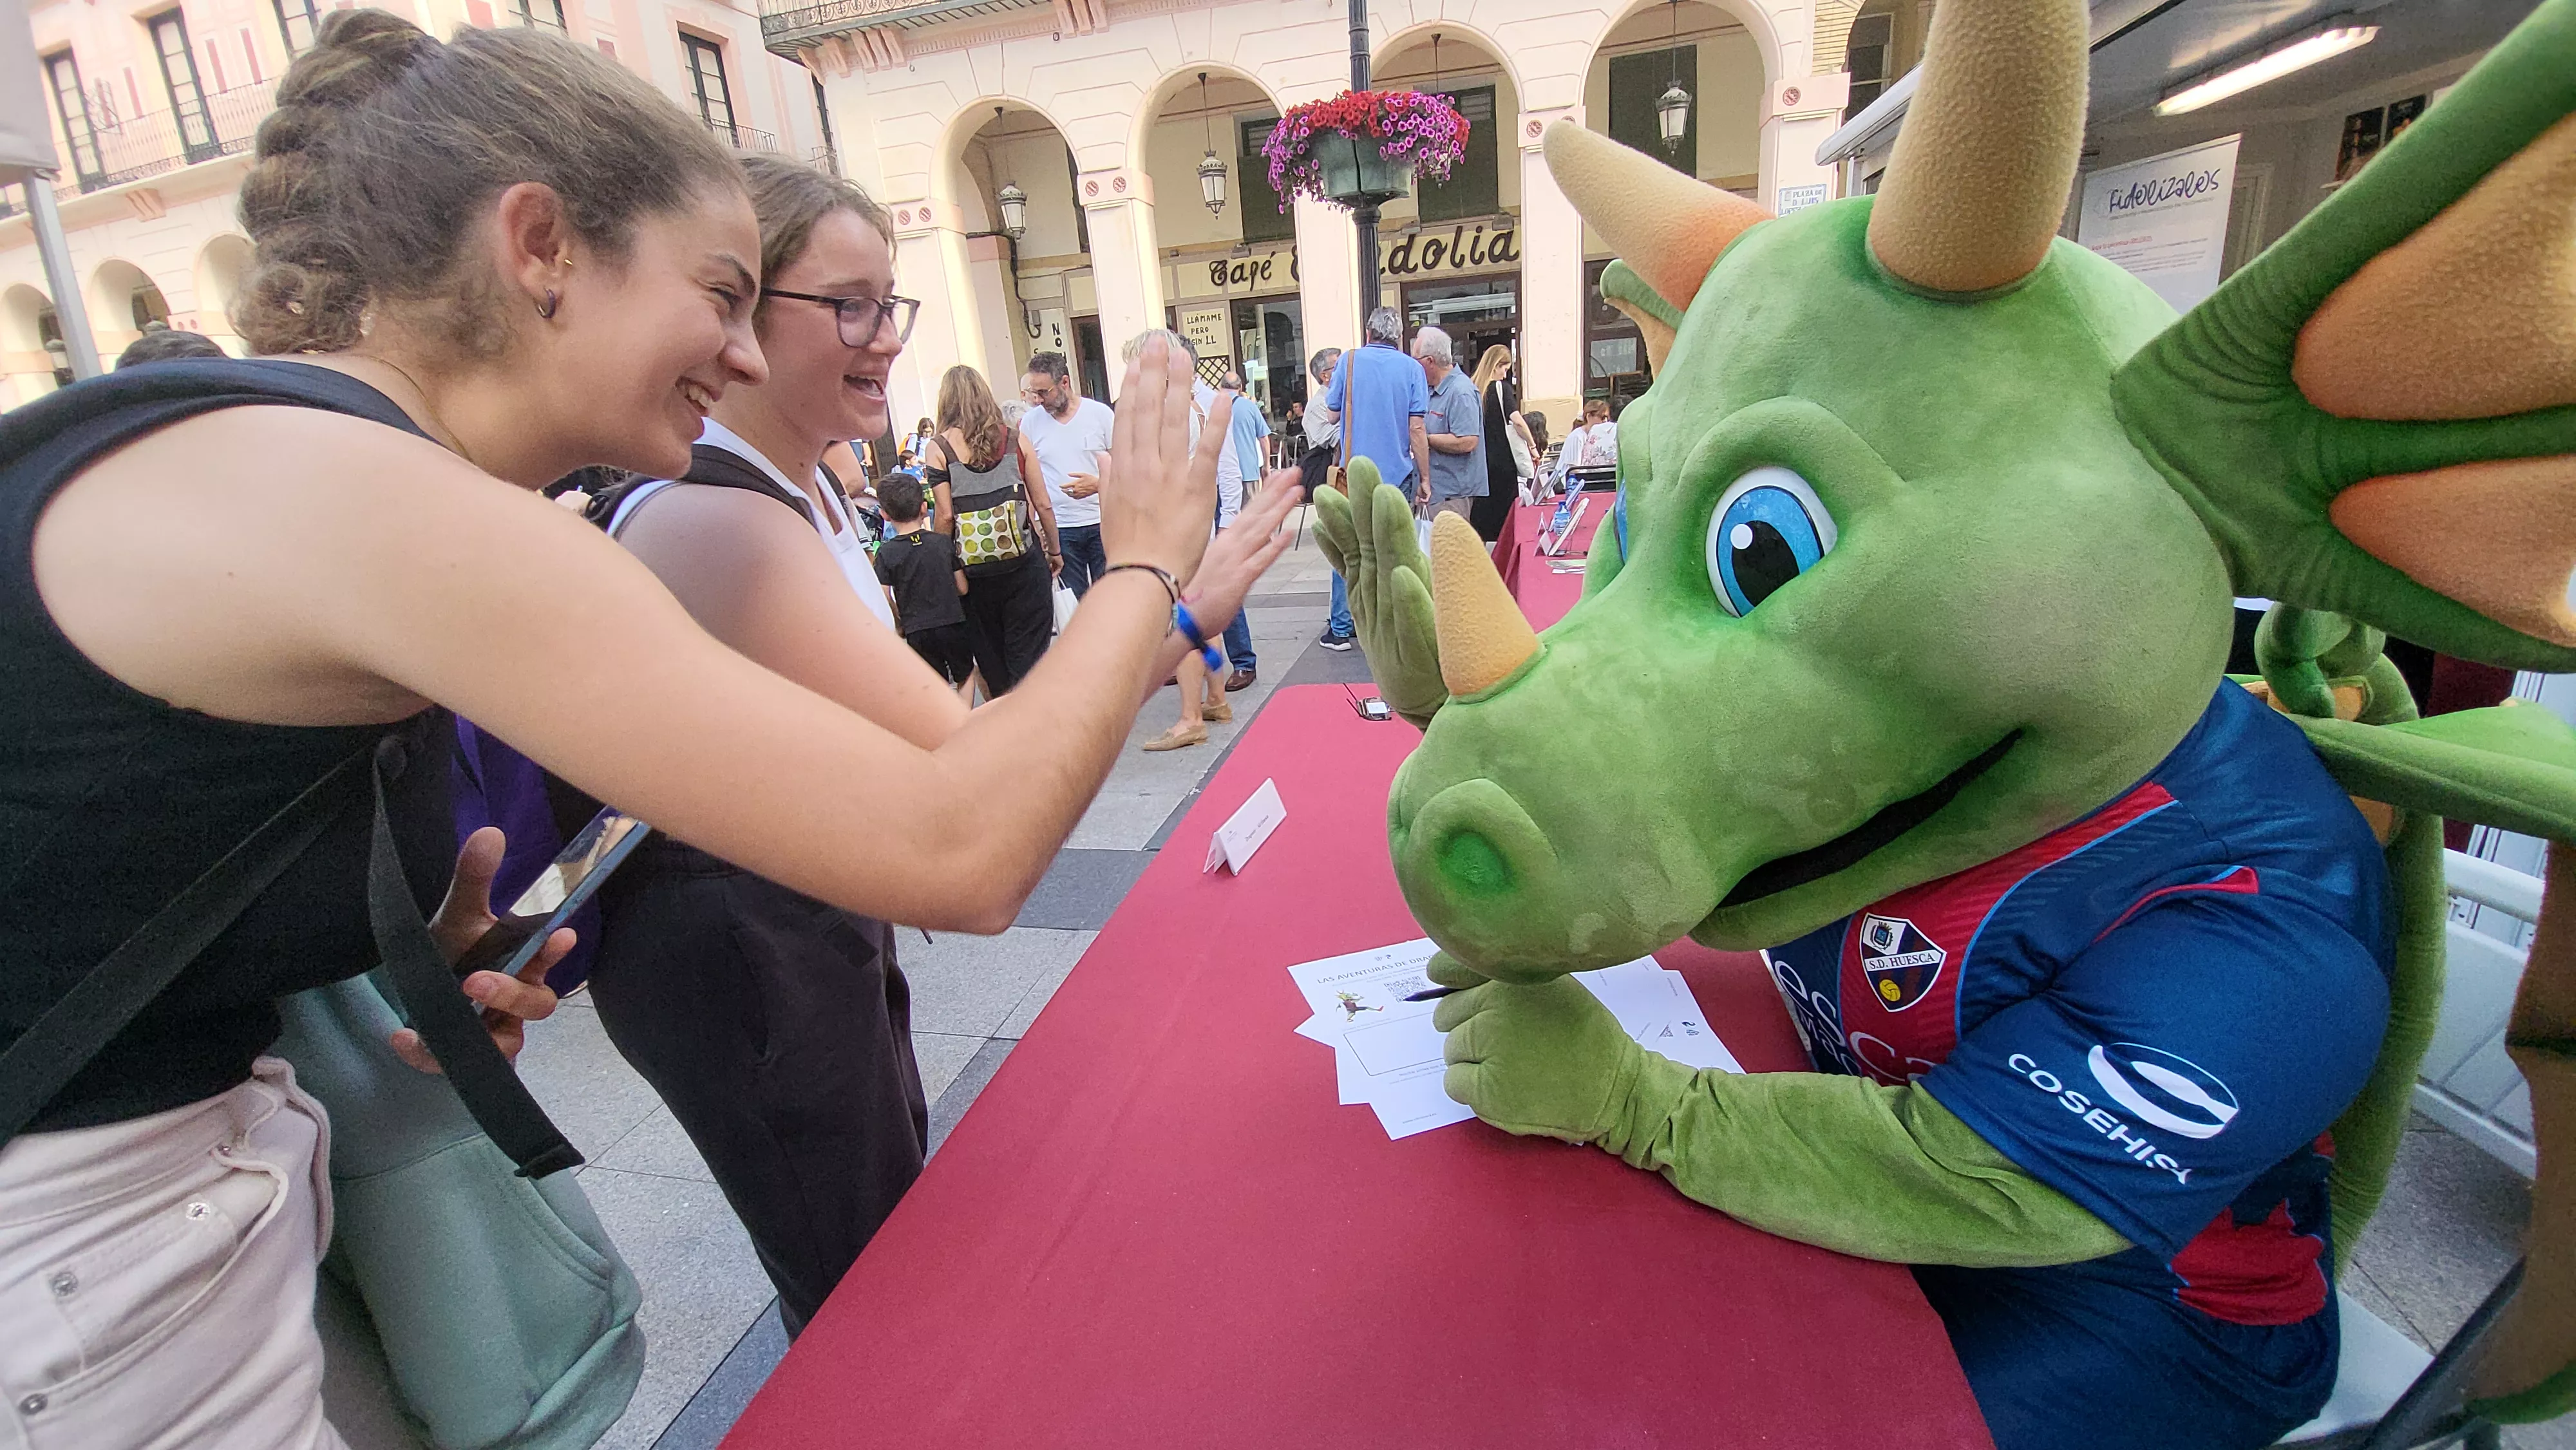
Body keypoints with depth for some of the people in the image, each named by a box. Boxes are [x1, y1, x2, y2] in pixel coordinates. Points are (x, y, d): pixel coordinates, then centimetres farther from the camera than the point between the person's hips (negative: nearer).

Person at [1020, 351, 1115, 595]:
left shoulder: (1100, 413, 1)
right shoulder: (1030, 422, 5)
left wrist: (1099, 484, -17)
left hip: (1101, 523, -1)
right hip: (1057, 528, 1)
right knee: (1072, 602, 1)